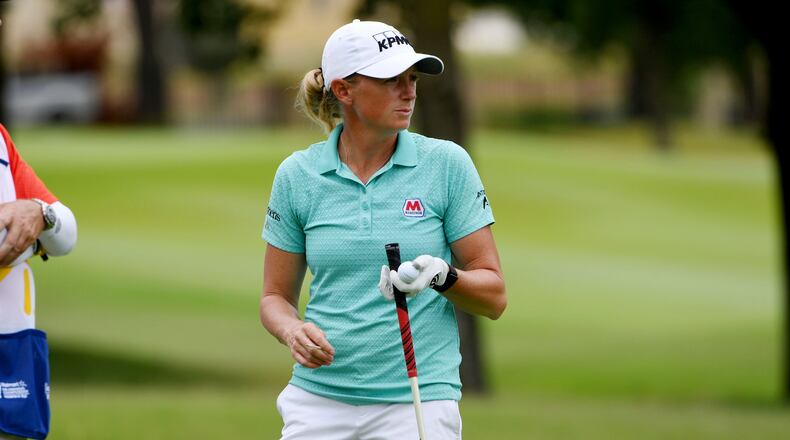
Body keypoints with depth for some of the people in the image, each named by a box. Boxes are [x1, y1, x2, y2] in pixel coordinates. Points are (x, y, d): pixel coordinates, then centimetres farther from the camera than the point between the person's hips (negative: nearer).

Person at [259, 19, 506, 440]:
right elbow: (275, 297, 10)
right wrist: (293, 331, -12)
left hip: (416, 403, -1)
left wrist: (443, 276, -20)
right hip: (319, 400, 1)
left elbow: (494, 297, 0)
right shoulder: (297, 175, 2)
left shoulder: (447, 164, -2)